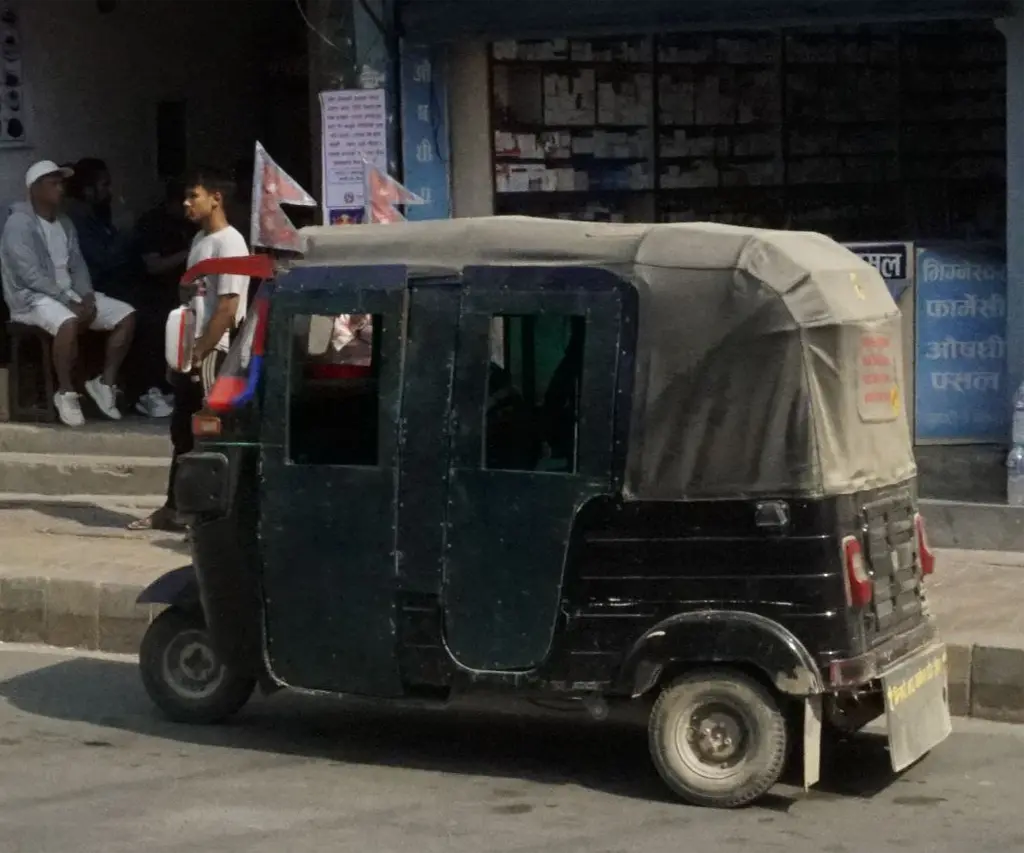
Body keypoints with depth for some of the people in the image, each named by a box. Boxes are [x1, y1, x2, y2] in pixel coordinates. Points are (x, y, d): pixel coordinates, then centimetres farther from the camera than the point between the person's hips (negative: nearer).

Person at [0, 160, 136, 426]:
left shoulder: (65, 223, 13)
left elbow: (78, 265, 12)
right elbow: (31, 276, -21)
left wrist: (87, 296, -9)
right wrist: (69, 302, -24)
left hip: (70, 293, 8)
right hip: (32, 297, -8)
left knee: (126, 315, -6)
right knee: (69, 322, -40)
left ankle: (105, 382, 2)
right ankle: (66, 393, -23)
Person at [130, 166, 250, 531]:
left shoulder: (229, 243, -14)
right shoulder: (200, 240, 14)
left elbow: (228, 307, -19)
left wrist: (200, 353, -18)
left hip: (213, 353, -9)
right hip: (194, 351, 9)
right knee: (183, 431, 12)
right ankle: (174, 508, 19)